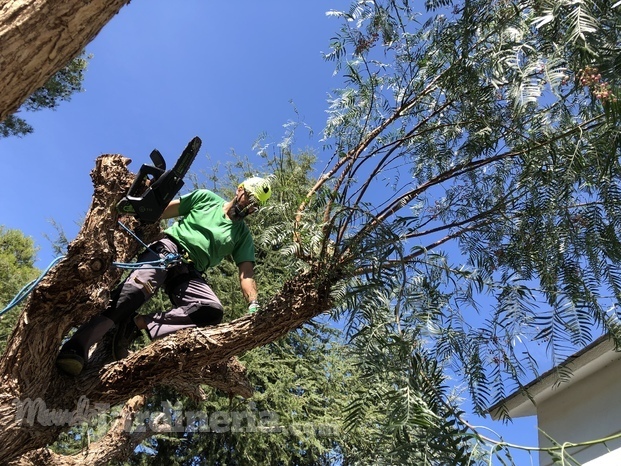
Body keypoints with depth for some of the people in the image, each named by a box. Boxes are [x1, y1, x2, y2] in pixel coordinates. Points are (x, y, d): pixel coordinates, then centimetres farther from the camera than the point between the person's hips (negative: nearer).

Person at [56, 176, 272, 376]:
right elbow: (160, 210, 11)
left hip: (189, 274, 2)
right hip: (168, 249, -2)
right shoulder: (206, 198, 13)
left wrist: (253, 304, -11)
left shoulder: (243, 235, 17)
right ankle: (76, 348, -34)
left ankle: (140, 322, -26)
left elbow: (246, 273, 6)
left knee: (213, 310, -27)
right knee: (136, 289, -32)